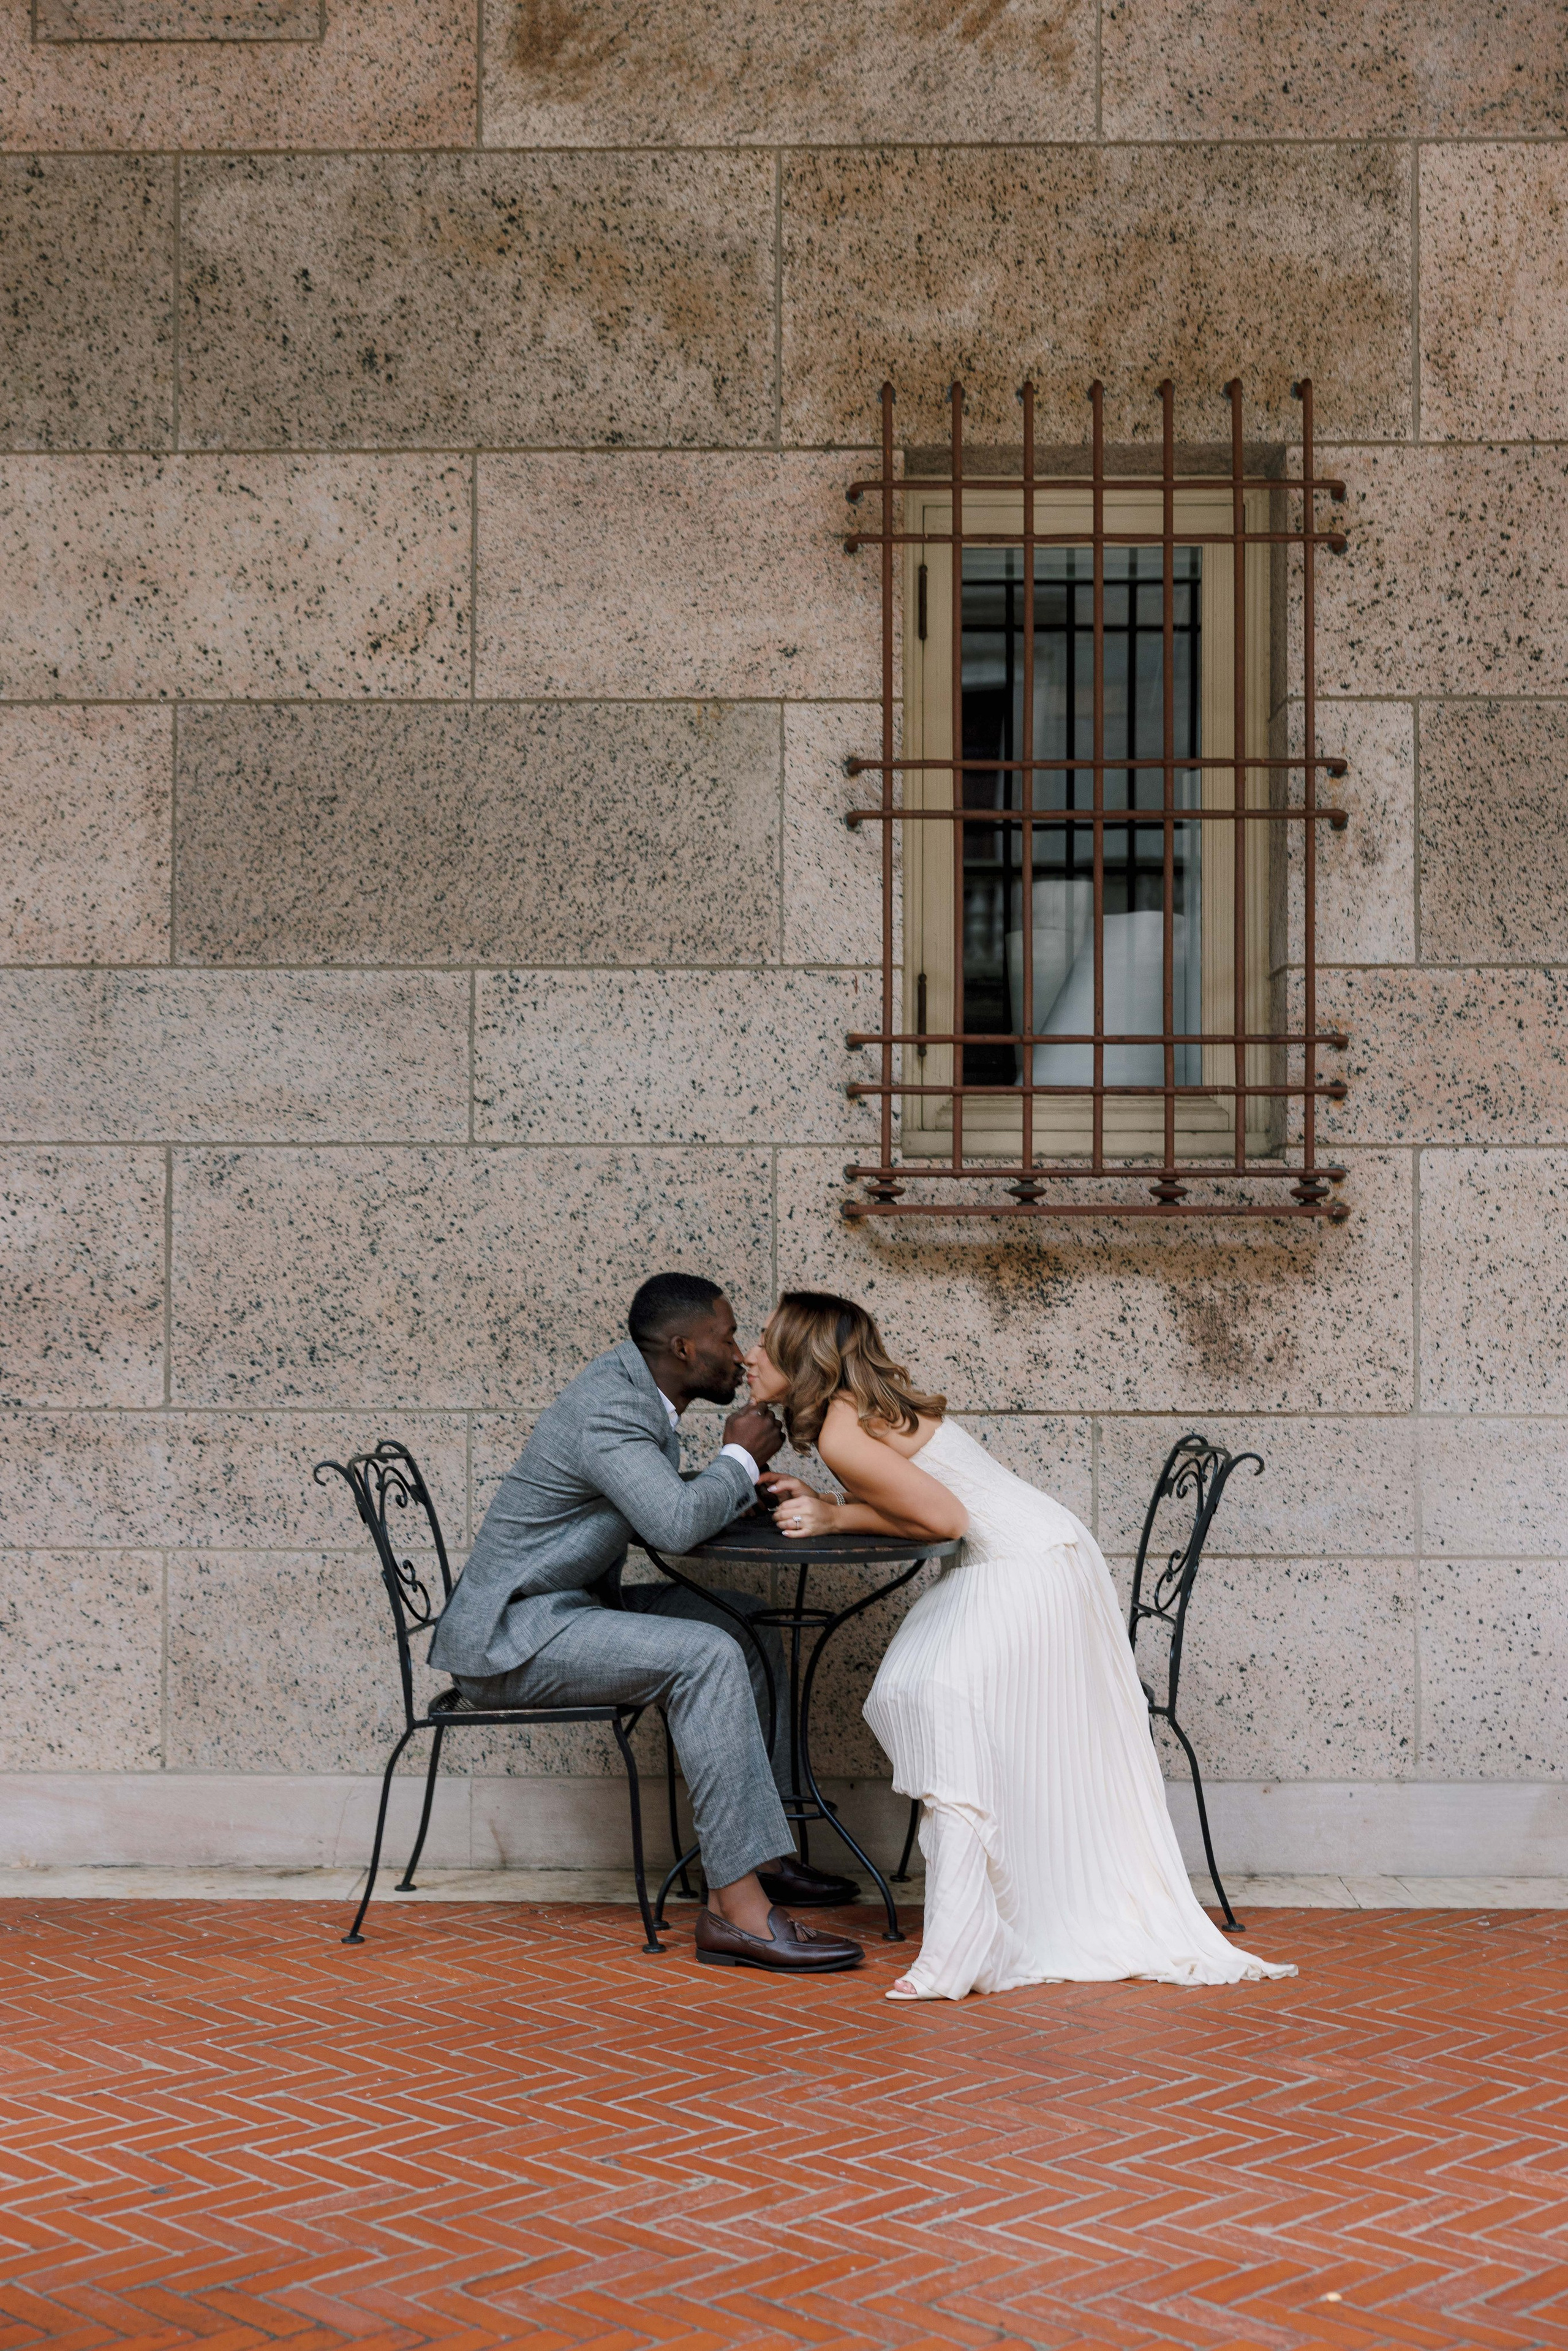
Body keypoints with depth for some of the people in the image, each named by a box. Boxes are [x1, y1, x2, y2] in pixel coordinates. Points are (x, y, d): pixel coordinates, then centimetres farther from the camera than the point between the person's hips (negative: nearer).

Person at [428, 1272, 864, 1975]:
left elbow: (663, 1514, 20)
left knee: (751, 1622, 11)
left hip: (568, 1609, 11)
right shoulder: (607, 1408, -22)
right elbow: (676, 1525, -34)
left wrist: (742, 1485, 2)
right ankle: (737, 1910, -28)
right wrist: (740, 1458, -15)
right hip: (510, 1636, -11)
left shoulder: (638, 1388, 9)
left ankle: (758, 1854, 13)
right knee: (705, 1656, -26)